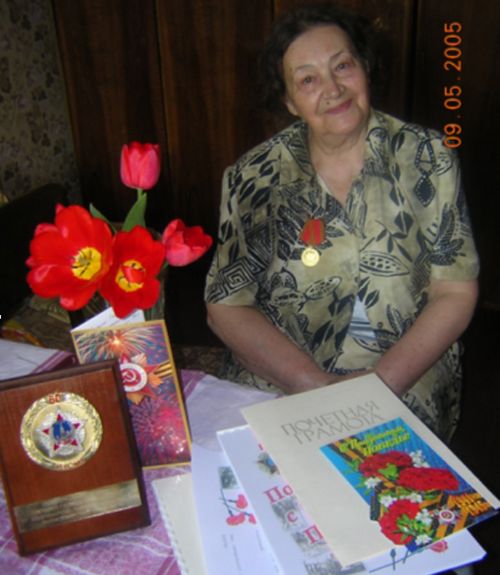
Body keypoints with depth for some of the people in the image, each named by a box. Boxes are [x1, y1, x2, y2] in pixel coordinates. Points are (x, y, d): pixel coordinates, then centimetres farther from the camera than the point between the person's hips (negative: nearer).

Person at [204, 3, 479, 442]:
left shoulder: (427, 158, -2)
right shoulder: (253, 178, -3)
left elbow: (456, 293, -2)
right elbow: (226, 306, -4)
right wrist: (319, 387, -15)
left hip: (406, 394, 0)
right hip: (280, 390, 1)